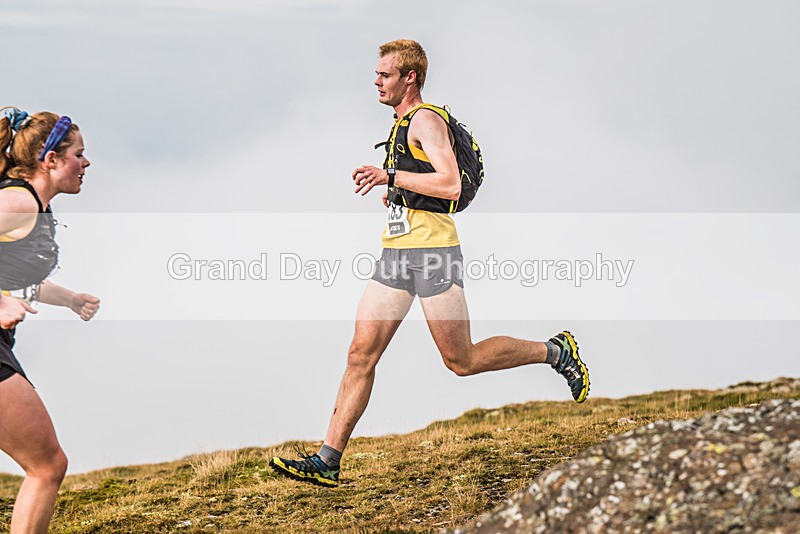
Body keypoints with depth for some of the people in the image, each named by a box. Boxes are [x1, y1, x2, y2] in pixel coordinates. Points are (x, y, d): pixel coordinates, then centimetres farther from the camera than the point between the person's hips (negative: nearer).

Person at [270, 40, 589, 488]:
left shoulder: (426, 120, -11)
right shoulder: (403, 124, 19)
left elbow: (451, 185, -24)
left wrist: (390, 177, -21)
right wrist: (390, 189, 14)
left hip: (433, 250, -9)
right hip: (396, 253, 9)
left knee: (462, 361, -1)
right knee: (361, 355, 0)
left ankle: (556, 352, 19)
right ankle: (328, 461, -2)